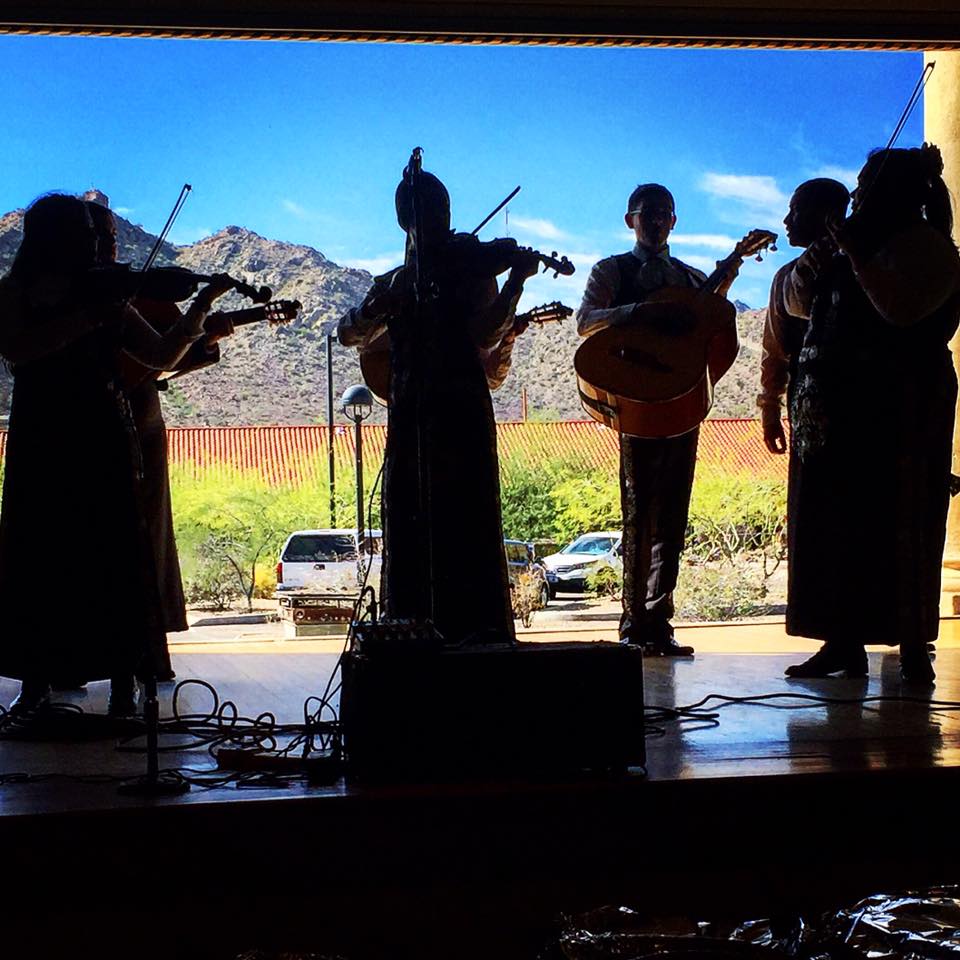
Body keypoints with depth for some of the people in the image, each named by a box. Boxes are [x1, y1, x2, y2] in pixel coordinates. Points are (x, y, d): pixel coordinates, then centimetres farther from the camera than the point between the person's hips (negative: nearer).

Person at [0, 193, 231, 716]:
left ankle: (123, 683, -3)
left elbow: (162, 355, 11)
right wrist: (87, 319, -19)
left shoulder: (104, 294, 13)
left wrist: (199, 308, -2)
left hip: (104, 444, 1)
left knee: (115, 559, -4)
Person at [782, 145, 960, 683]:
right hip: (844, 411, 9)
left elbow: (902, 308, -25)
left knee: (892, 523, -9)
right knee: (837, 522, 6)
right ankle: (845, 642, 8)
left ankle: (913, 648, -5)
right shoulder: (870, 243, 21)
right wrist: (808, 274, 5)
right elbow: (803, 305, 25)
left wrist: (854, 257, -19)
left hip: (896, 411, -9)